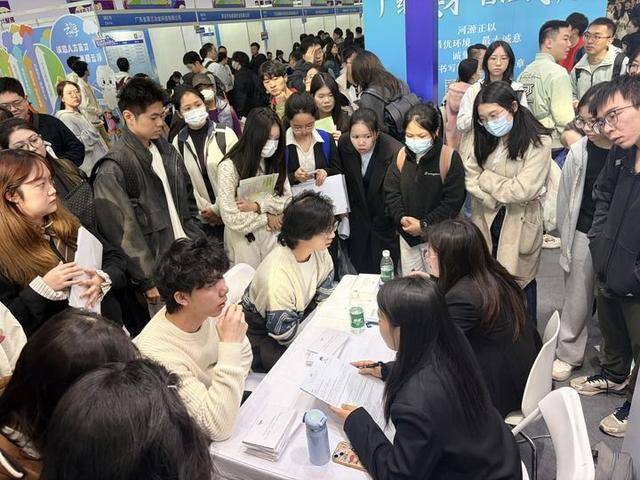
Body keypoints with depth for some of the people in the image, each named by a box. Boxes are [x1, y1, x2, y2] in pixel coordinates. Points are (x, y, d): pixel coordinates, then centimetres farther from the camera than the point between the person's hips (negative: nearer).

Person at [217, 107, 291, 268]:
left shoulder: (276, 162, 0)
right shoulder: (229, 167, -17)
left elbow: (287, 199, -2)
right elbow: (232, 218, -20)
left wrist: (258, 206, -17)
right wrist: (266, 218, -9)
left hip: (274, 238, 4)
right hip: (245, 241, -4)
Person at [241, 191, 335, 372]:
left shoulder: (318, 248, -15)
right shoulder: (277, 277, -38)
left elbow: (324, 296, 2)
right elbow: (284, 334, -25)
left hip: (299, 317, 7)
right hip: (263, 335, -7)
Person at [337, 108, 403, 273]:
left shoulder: (394, 151, -27)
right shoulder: (343, 143, -12)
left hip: (385, 215, -4)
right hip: (358, 214, 4)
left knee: (383, 271, 6)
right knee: (359, 269, 14)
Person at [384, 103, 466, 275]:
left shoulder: (449, 157, -14)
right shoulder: (402, 155, -2)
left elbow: (453, 201, -16)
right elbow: (391, 192, 0)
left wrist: (424, 224, -17)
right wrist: (401, 218, -15)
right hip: (407, 235, 4)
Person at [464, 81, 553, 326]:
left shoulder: (538, 142, -13)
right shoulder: (484, 138, 5)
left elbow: (522, 190, -21)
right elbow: (468, 178, -3)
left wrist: (484, 178, -10)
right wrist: (495, 199, -16)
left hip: (519, 226, -4)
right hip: (486, 221, 5)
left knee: (520, 284, 9)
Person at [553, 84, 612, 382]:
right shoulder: (579, 152, -8)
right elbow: (566, 198, 0)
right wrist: (566, 239, 4)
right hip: (585, 235, 1)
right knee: (578, 298, 9)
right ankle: (568, 354, 26)